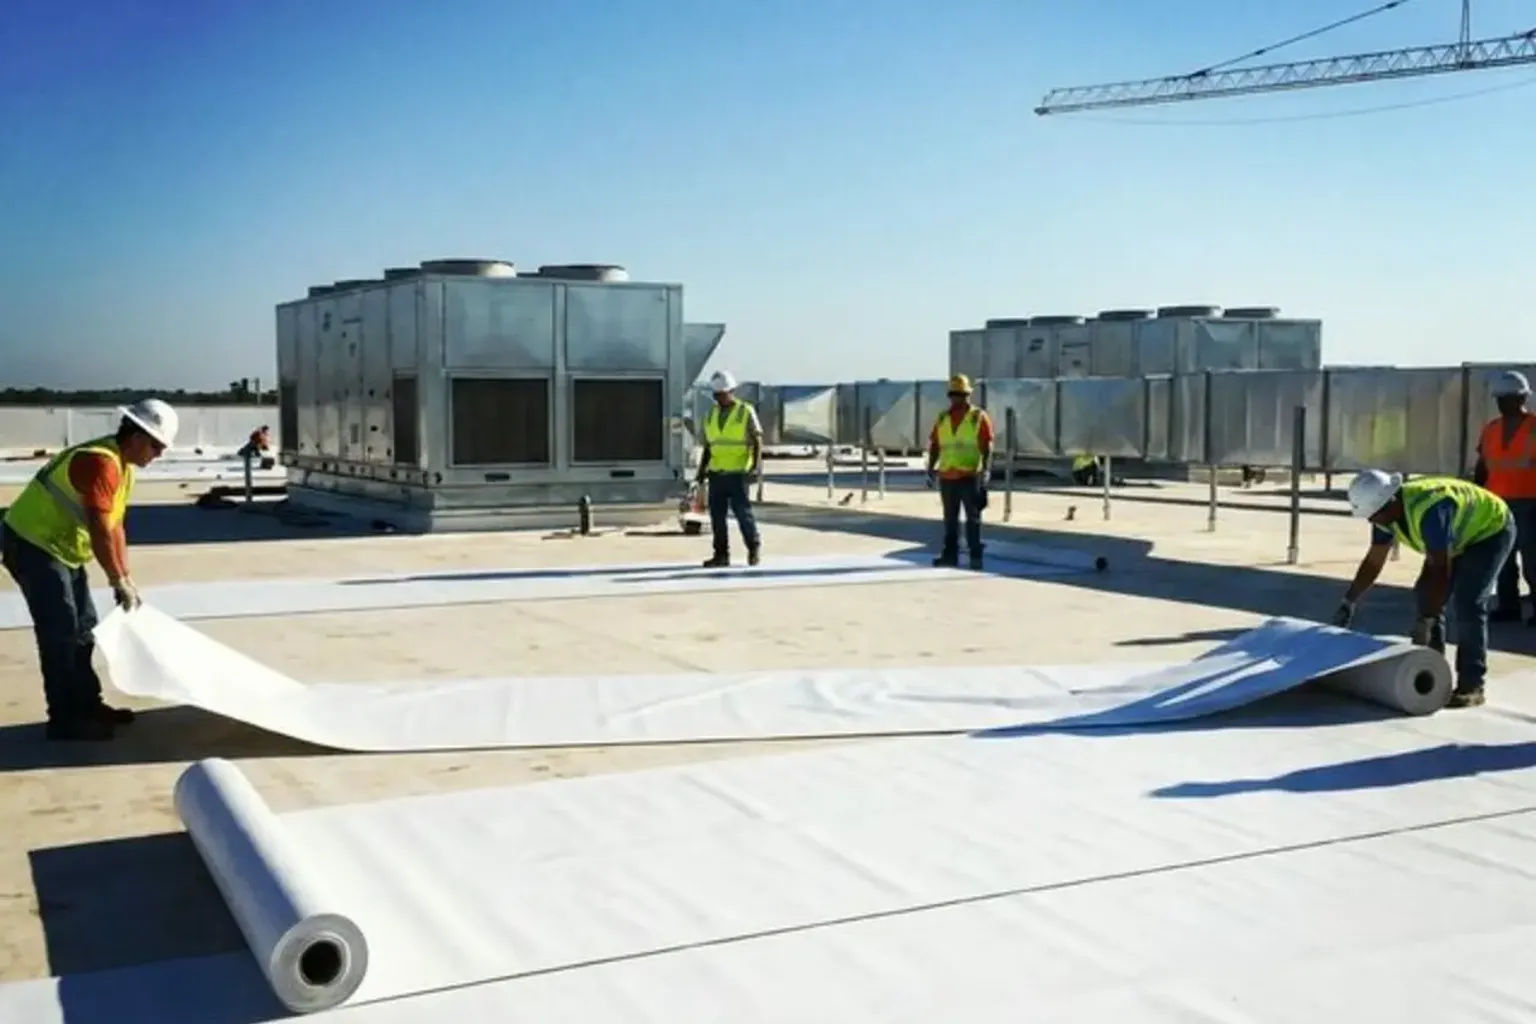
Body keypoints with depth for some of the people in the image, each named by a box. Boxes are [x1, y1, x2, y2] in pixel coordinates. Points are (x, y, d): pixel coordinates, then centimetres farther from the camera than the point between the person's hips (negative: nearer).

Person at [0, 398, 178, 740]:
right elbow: (99, 531, -28)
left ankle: (87, 705, 22)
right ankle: (64, 719, -4)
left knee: (83, 626, 13)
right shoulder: (101, 463, -25)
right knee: (60, 631, -10)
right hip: (31, 544, -11)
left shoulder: (123, 466, 8)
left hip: (59, 547, 11)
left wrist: (126, 578, 8)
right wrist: (119, 580, -21)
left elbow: (115, 526, 12)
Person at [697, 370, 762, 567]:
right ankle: (721, 555, 9)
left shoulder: (746, 412, -2)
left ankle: (754, 546, 16)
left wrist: (757, 464, -16)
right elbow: (708, 446, 17)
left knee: (742, 512, -4)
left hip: (738, 473, -5)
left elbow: (757, 441, -4)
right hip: (716, 473, 5)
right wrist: (702, 469, 11)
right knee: (717, 514, 3)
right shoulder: (712, 415, 13)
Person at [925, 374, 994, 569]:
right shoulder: (942, 418, 11)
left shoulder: (979, 417, -1)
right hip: (947, 476, 4)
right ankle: (950, 554, 16)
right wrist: (931, 469, 1)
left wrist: (986, 469, -19)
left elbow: (987, 447, -7)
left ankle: (976, 556, 4)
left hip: (970, 476, -4)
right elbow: (934, 445, 11)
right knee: (950, 519, 10)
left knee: (973, 518, 0)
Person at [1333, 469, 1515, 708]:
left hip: (1491, 529, -9)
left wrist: (1426, 621, -39)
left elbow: (1440, 570, -38)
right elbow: (1373, 561, -1)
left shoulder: (1427, 510, -39)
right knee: (1426, 594, 5)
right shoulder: (1385, 509, -12)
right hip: (1461, 536, 9)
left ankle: (1471, 686, -15)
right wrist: (1348, 603, -2)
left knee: (1467, 603, -20)